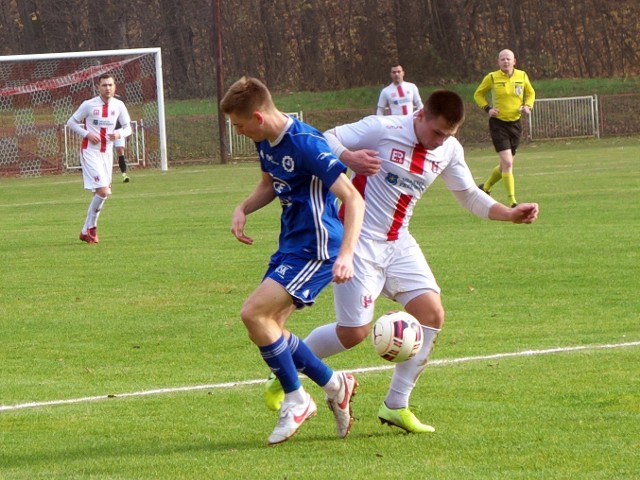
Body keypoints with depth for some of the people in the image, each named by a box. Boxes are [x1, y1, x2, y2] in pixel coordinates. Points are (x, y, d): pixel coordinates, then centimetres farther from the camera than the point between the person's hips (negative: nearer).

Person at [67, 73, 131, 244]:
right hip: (90, 152, -5)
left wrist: (119, 134, -13)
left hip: (107, 152, 5)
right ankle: (90, 228, -1)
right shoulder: (89, 105, -9)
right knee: (103, 191, -17)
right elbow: (71, 122, 0)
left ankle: (87, 230, 21)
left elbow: (127, 127, 10)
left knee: (100, 193, 8)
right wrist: (87, 134, -15)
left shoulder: (118, 105, 2)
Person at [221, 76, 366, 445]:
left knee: (254, 314, -18)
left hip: (316, 250, -10)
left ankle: (296, 401, -2)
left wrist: (346, 255, -37)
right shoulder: (267, 142, 4)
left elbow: (353, 199, -26)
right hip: (291, 245, 10)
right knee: (267, 329, 7)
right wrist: (243, 209, 5)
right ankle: (335, 386, 21)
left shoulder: (305, 144, -24)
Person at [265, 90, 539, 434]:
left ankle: (396, 405, 4)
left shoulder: (449, 151, 2)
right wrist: (348, 158, -35)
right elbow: (324, 140, -13)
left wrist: (511, 214, 1)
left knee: (432, 315, -7)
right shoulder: (382, 130, -17)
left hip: (399, 243, 7)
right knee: (354, 332, -6)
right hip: (358, 240, -7)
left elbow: (469, 196, 15)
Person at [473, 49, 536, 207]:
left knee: (505, 165, 12)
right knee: (507, 163, -17)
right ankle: (512, 201, -14)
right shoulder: (492, 78, -6)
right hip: (498, 124, -4)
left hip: (515, 123, 4)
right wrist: (487, 108, -8)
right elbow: (478, 94, 8)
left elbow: (531, 93, 18)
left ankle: (486, 187, 39)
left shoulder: (522, 76, 2)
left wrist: (528, 106, -2)